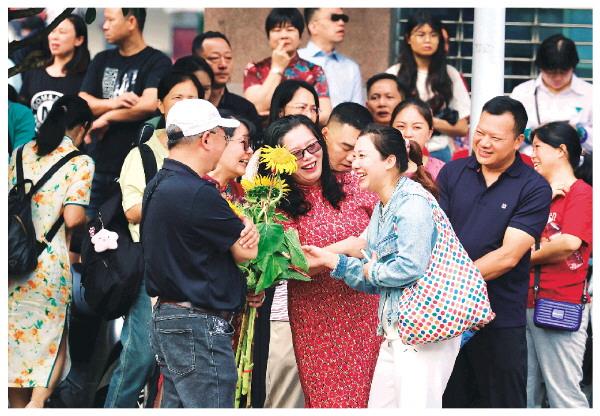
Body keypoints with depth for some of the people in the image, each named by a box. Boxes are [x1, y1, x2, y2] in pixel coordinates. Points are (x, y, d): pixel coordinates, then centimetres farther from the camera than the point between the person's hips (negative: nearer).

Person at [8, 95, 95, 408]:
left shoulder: (21, 153, 9)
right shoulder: (80, 163, -6)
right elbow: (72, 218, -15)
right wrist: (87, 218, 6)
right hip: (49, 263, -5)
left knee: (15, 338, 13)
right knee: (52, 341, 8)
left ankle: (18, 406, 18)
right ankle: (36, 403, -13)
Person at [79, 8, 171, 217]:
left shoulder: (157, 62, -3)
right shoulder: (102, 60, 16)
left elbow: (149, 104, -18)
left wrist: (106, 117, -7)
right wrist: (113, 103, -14)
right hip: (97, 165, 5)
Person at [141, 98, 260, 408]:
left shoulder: (159, 185, 12)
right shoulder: (197, 194, -20)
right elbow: (246, 251, -9)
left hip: (168, 314, 10)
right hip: (200, 326, -10)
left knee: (176, 405, 12)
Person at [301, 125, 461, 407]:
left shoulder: (412, 201, -13)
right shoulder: (382, 209, 17)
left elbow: (411, 267, -23)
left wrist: (372, 272, -6)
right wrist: (329, 260, 7)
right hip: (394, 330, 10)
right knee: (380, 406, 11)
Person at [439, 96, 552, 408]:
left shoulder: (534, 189, -7)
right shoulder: (452, 173, 5)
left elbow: (508, 256, -14)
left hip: (500, 320, -3)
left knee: (502, 403, 6)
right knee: (449, 400, 14)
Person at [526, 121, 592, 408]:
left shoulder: (581, 193, -6)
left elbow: (570, 243, -20)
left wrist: (528, 256, -4)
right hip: (527, 305, 8)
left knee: (563, 394, -7)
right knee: (524, 395, 10)